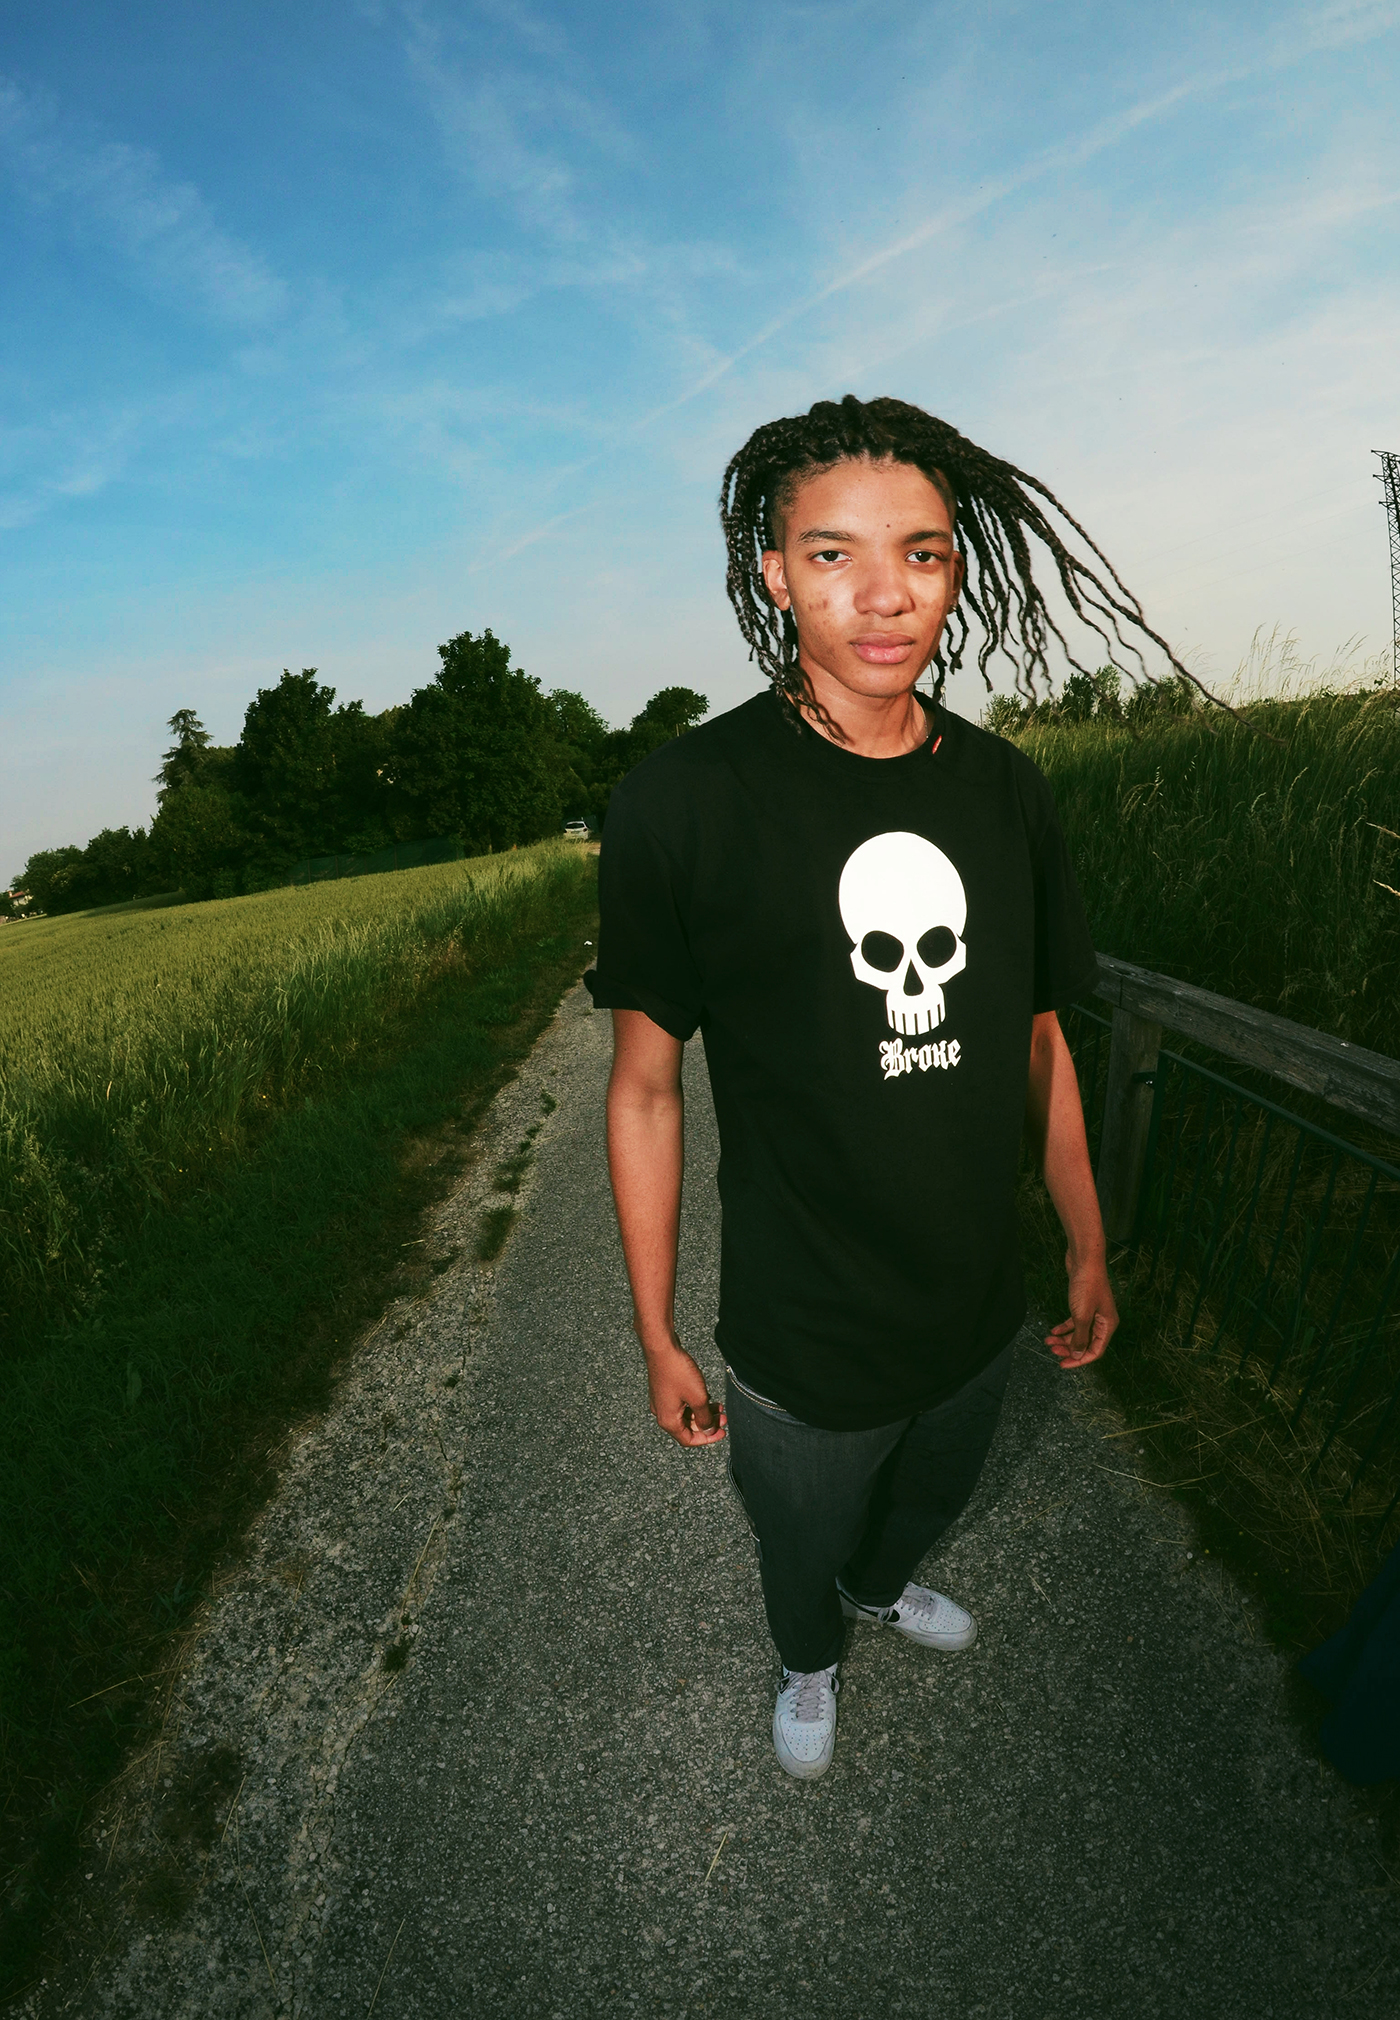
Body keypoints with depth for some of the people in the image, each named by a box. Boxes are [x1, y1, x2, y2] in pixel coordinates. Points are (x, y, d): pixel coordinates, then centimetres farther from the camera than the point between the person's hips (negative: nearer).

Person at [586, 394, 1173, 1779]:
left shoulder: (1005, 792, -5)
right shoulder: (684, 800, -19)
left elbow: (1037, 1043, 4)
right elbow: (644, 1086, -14)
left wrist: (1088, 1251, 10)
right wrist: (656, 1337, -8)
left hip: (978, 1313, 4)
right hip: (800, 1348, -3)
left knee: (929, 1500, 33)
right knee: (801, 1546, 26)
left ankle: (883, 1588, 70)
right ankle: (809, 1663, 64)